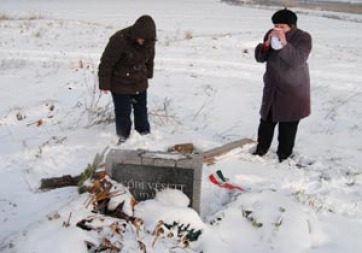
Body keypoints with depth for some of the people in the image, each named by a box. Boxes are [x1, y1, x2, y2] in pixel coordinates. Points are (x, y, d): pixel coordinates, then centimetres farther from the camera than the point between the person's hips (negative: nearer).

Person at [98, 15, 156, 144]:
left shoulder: (149, 41, -12)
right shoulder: (119, 40, -29)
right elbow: (106, 63, -21)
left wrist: (148, 75, 19)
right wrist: (105, 84, -15)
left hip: (140, 83, 5)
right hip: (120, 84, -5)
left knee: (141, 109, 14)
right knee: (123, 112, 4)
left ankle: (144, 134, 30)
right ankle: (124, 137, 23)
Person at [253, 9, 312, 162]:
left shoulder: (303, 38, -14)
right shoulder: (271, 34, 0)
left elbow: (297, 60, -28)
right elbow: (259, 57, -3)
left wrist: (284, 43, -35)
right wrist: (267, 44, -20)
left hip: (293, 91, -4)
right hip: (272, 88, 5)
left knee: (288, 126, 3)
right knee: (266, 121, 12)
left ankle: (283, 156, 17)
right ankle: (261, 150, 28)